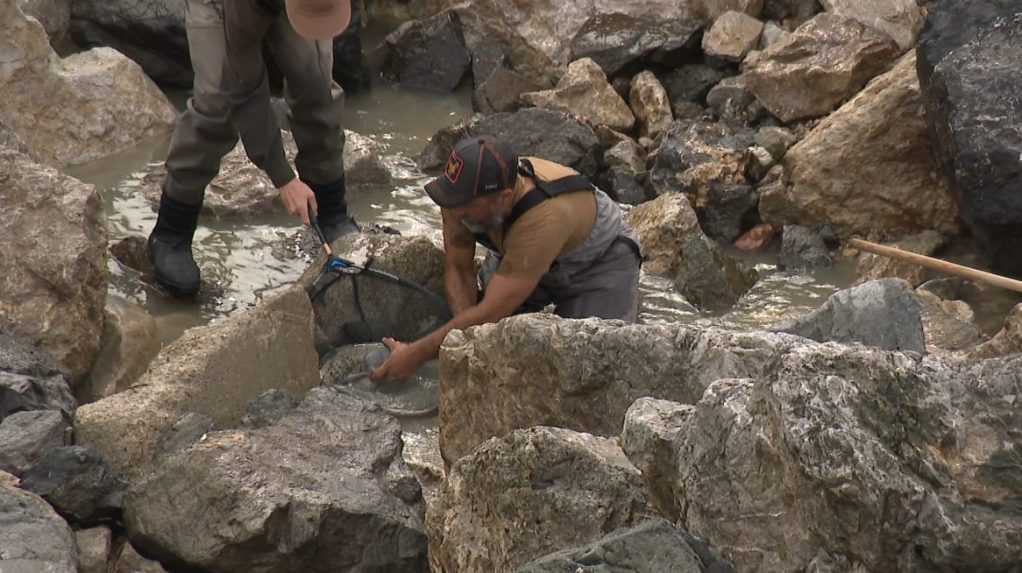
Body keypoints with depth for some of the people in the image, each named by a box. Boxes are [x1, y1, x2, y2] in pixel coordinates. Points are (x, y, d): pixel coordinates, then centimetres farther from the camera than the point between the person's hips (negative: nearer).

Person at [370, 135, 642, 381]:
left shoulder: (546, 218, -46)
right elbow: (457, 268, -15)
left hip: (601, 259, -5)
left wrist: (416, 354, -38)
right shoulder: (463, 191, -28)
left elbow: (490, 313, -43)